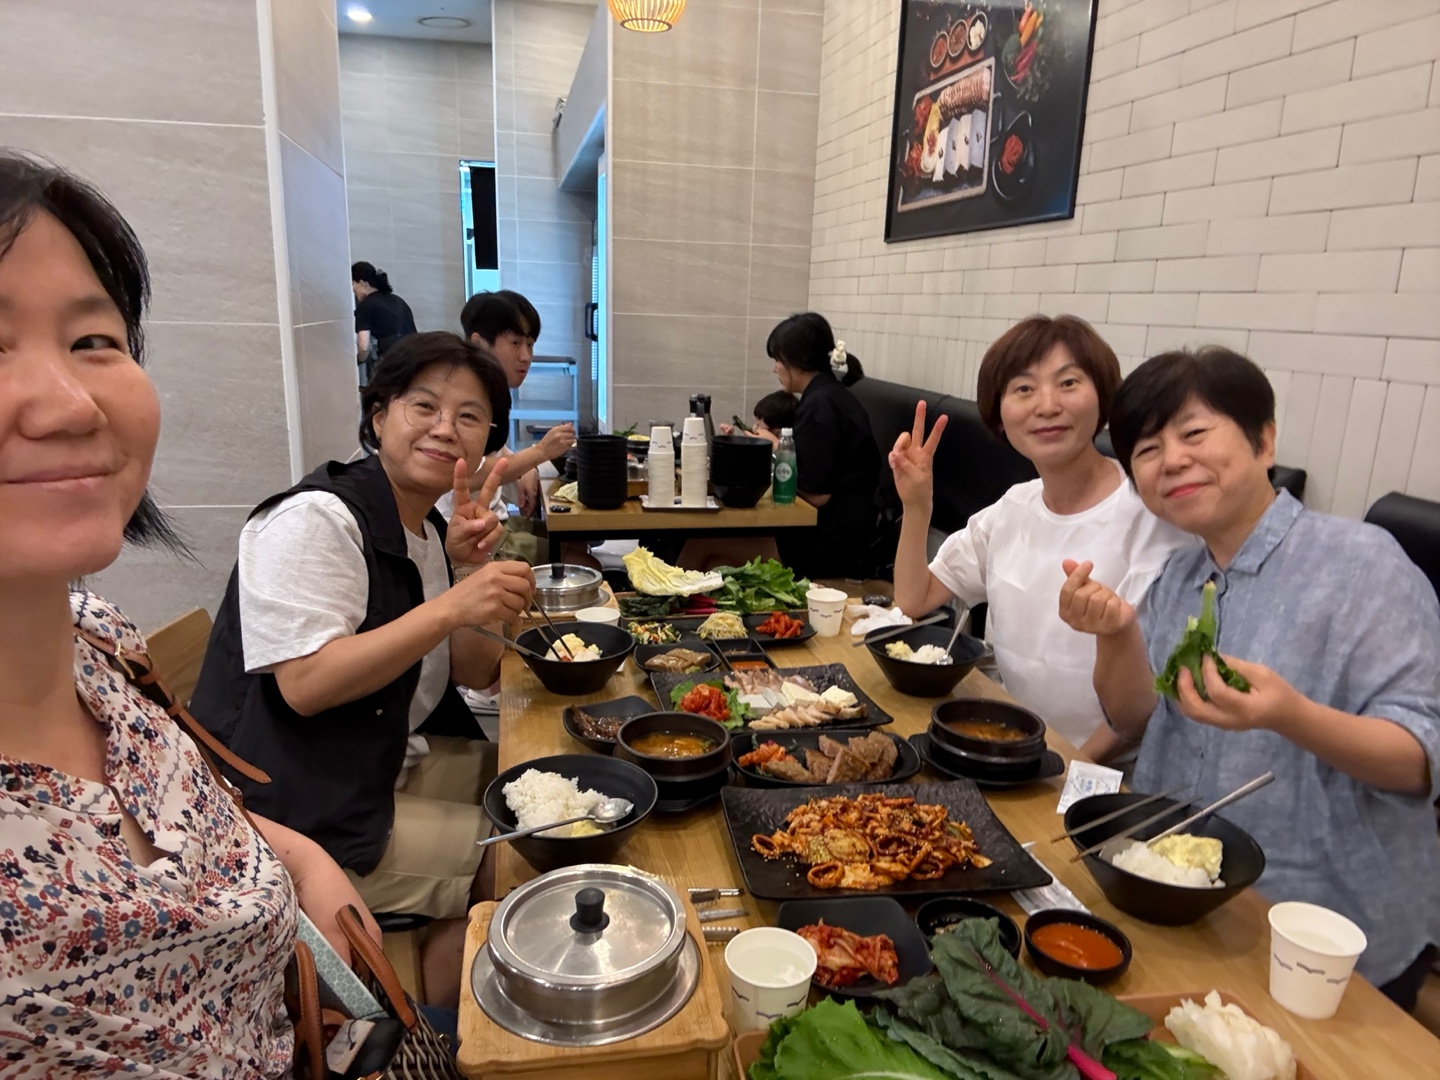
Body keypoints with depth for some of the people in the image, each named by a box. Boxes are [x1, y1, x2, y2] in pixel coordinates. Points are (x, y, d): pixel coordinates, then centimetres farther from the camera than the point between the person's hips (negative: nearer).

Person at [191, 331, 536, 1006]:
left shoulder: (429, 532, 10)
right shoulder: (315, 520, -18)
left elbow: (476, 672, 4)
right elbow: (306, 684, -28)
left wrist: (469, 566, -12)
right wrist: (452, 605, -32)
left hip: (388, 765, 9)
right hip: (301, 809, -9)